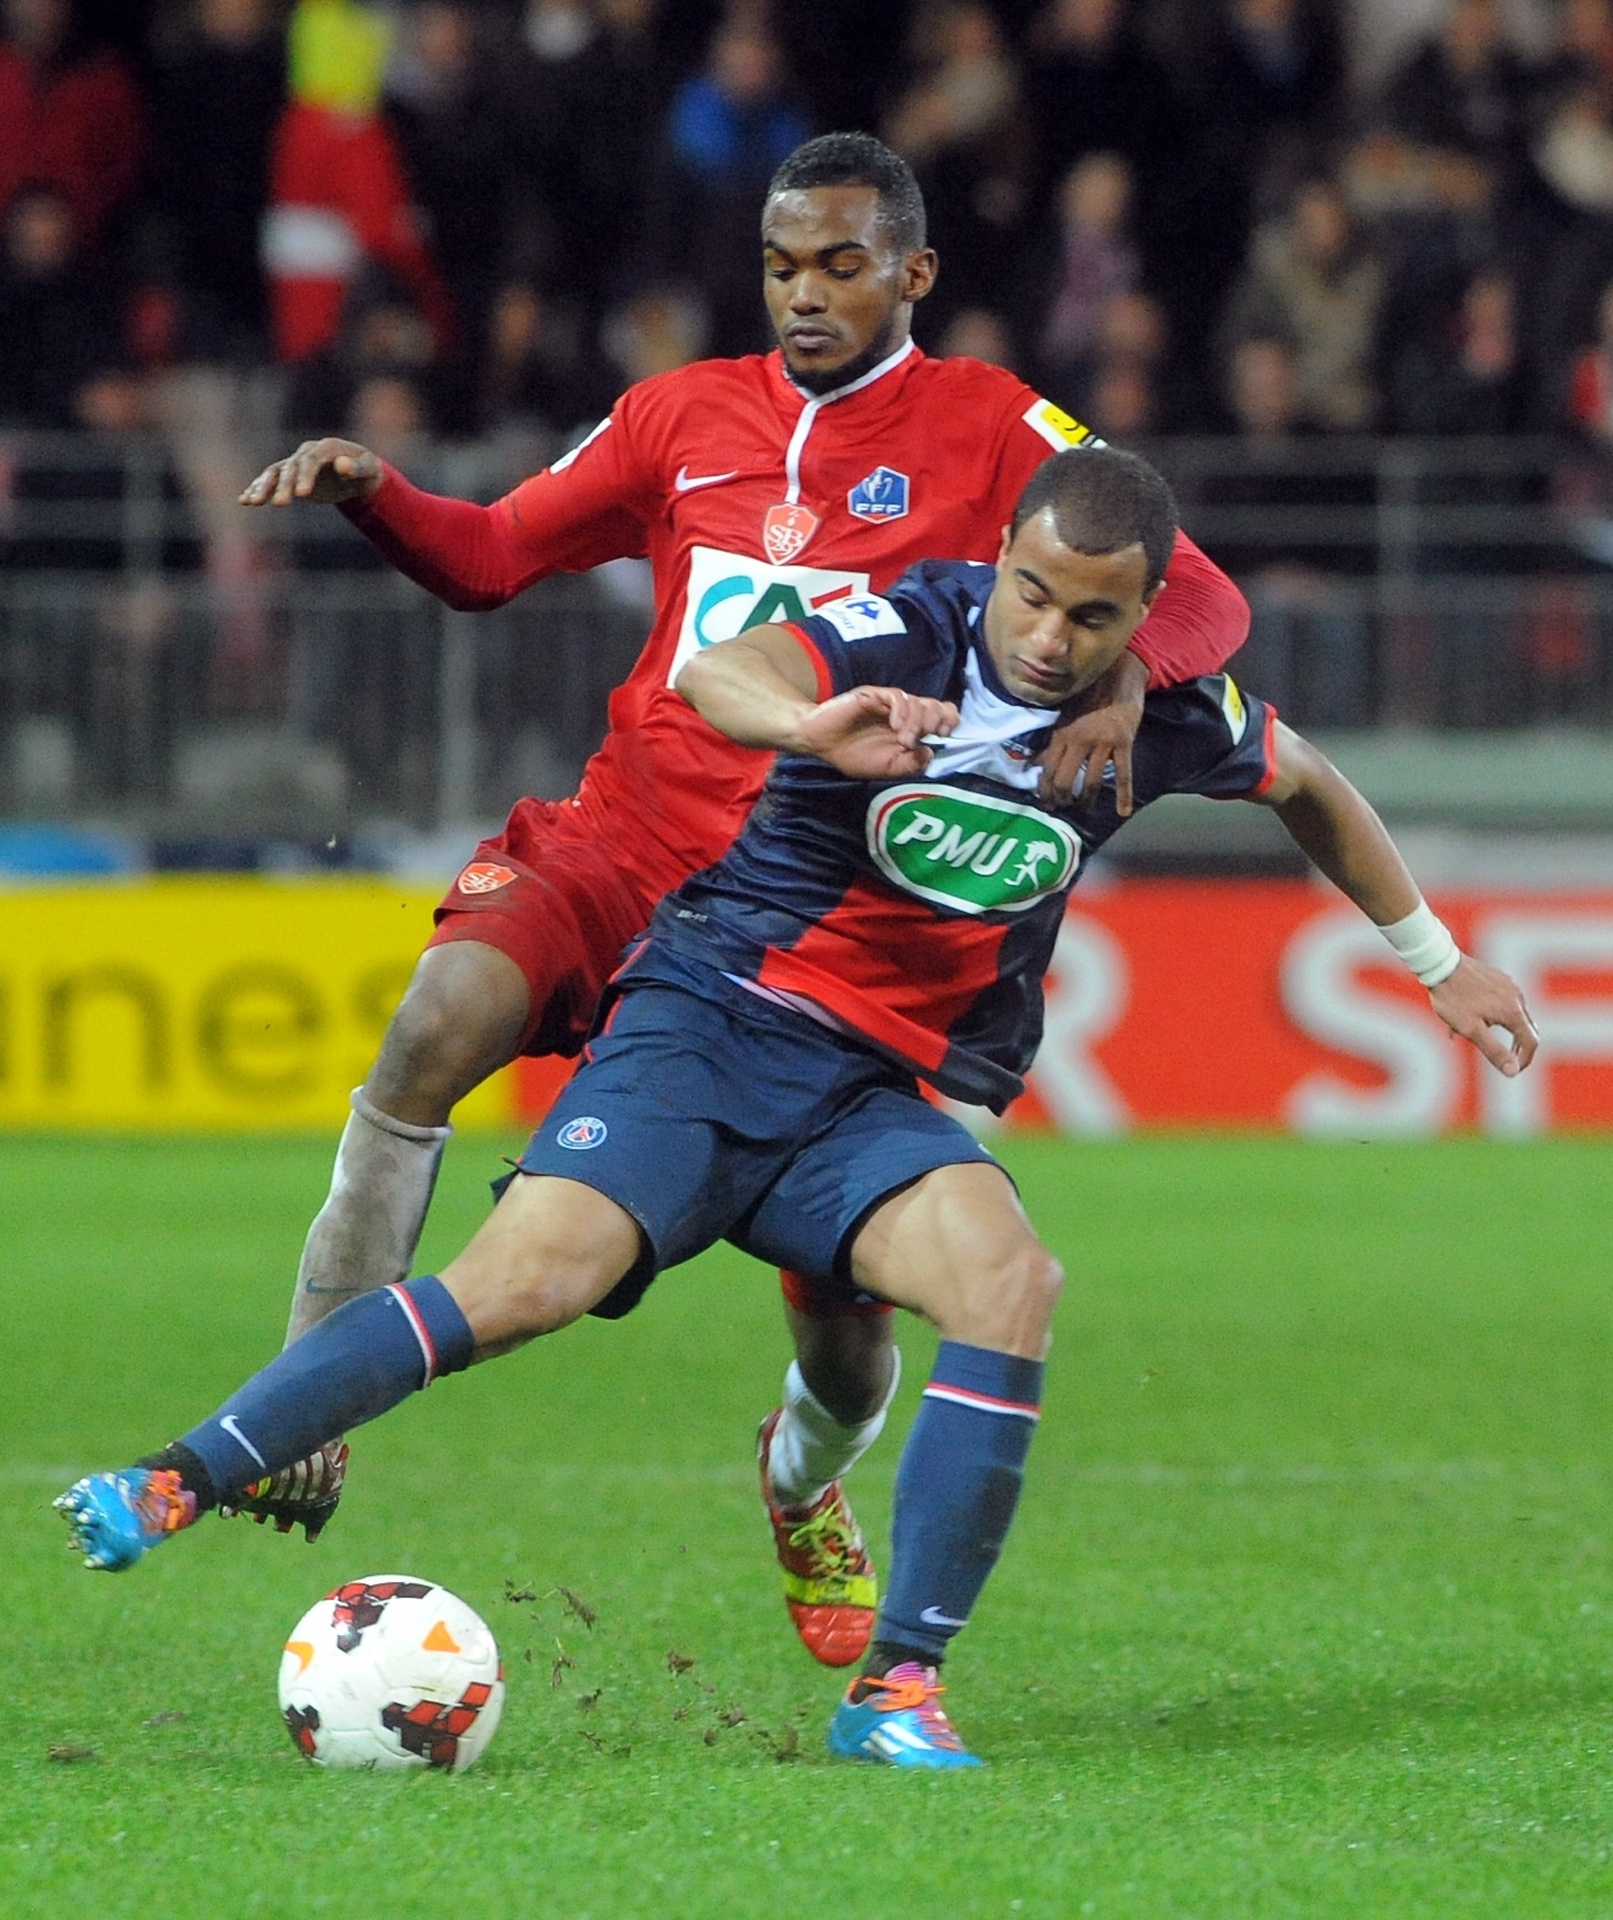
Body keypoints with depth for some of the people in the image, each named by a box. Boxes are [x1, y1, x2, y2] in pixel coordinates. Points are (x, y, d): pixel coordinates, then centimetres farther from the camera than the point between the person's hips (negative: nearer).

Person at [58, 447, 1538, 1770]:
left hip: (876, 1099, 4)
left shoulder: (1164, 718, 0)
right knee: (528, 1280, -25)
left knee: (1010, 1281, -26)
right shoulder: (907, 639, -14)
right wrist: (811, 728, -58)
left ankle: (899, 1690, -21)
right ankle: (173, 1488, -19)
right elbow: (716, 674, -35)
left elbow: (1306, 783, 23)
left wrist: (1436, 956, 29)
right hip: (712, 1020, -4)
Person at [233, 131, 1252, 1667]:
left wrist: (1123, 673, -29)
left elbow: (1200, 600, -6)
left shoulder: (989, 430, 2)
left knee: (847, 1307, -3)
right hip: (628, 838, 2)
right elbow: (490, 557, 19)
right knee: (446, 1012, -30)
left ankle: (802, 1478, 36)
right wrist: (366, 492, -2)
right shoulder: (687, 416, 12)